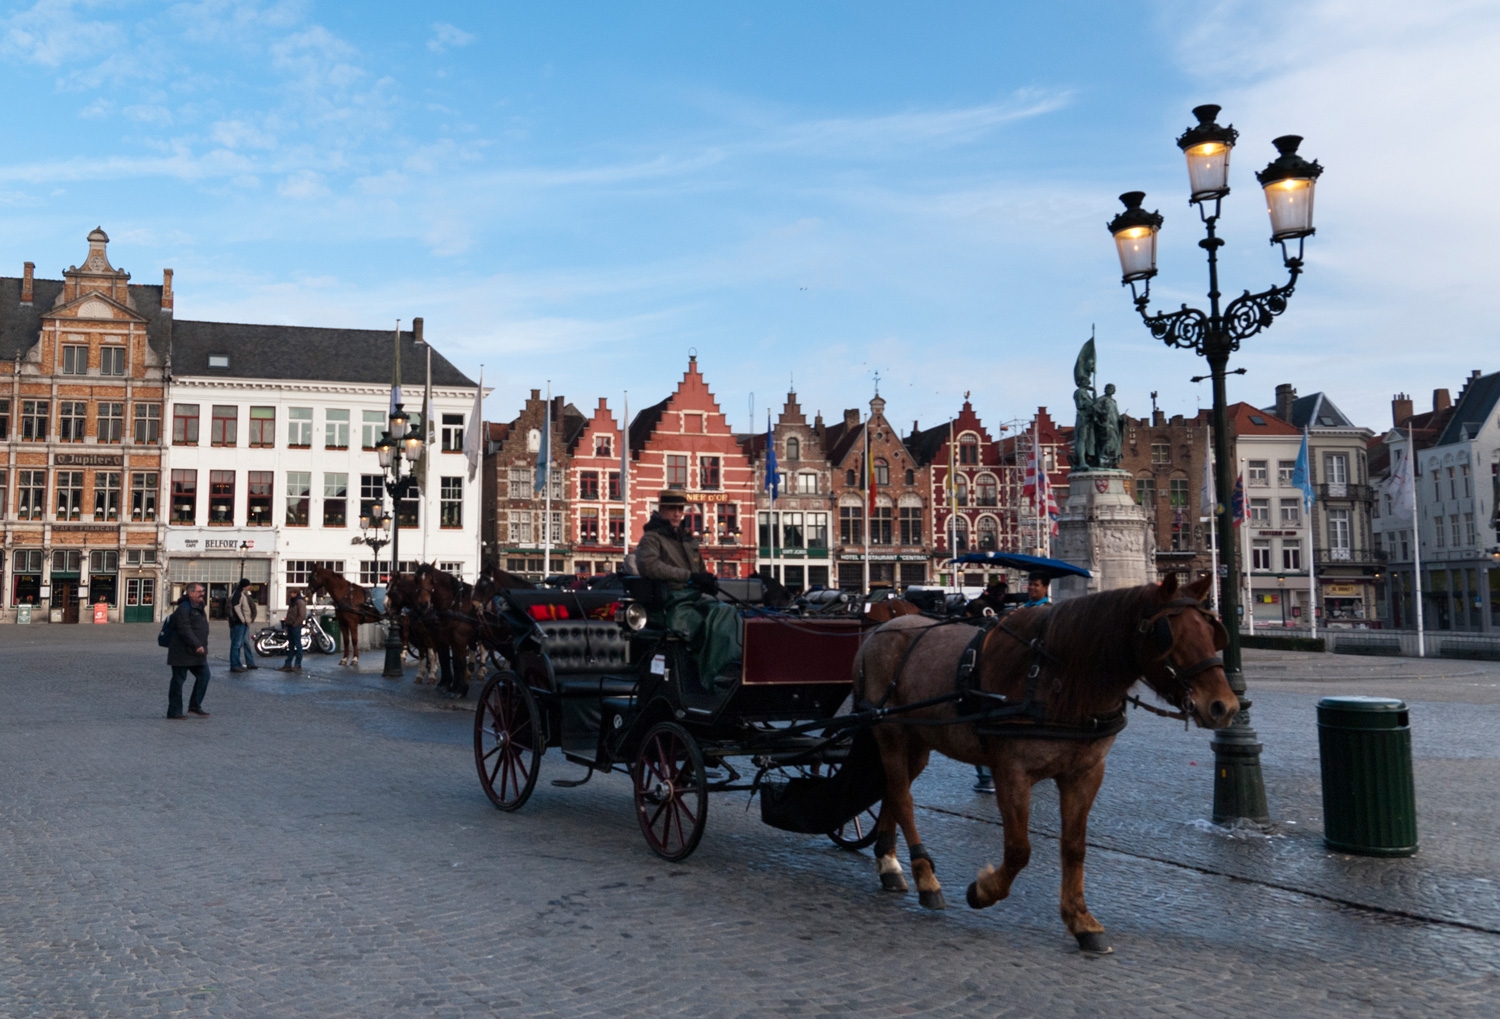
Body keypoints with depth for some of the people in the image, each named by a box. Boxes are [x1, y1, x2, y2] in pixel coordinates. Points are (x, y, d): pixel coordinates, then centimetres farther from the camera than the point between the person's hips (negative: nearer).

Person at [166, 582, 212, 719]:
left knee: (204, 675, 8)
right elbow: (185, 630, -24)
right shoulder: (184, 608, -15)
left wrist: (203, 647, 19)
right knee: (178, 680, -2)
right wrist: (196, 645, -26)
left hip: (196, 652, 9)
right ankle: (174, 711, 5)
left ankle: (195, 706, 17)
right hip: (182, 652, -9)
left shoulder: (198, 608, 16)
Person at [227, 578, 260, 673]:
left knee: (246, 643, 16)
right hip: (239, 623, -11)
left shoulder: (245, 594, 18)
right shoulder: (238, 594, -12)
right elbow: (236, 607, -21)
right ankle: (234, 666, -7)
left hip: (244, 623, 11)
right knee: (236, 644, -8)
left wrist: (249, 619, 11)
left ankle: (250, 663, 24)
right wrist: (243, 620, -19)